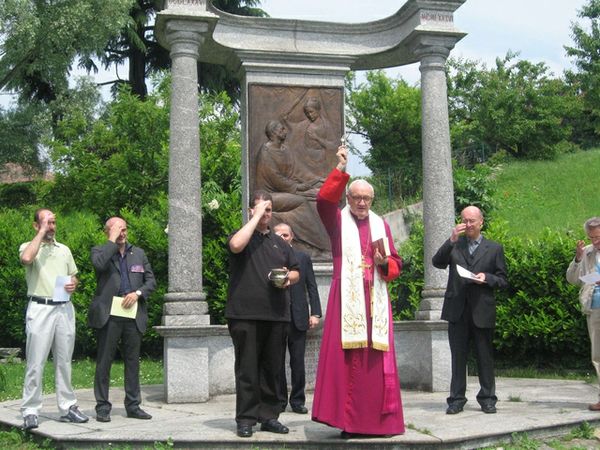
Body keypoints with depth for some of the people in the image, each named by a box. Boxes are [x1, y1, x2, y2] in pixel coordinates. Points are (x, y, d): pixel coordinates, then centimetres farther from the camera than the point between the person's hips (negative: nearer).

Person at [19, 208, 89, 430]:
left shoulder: (64, 249, 18)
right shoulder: (28, 246, 2)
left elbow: (73, 276, 24)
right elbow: (26, 258, -23)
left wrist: (73, 284, 0)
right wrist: (42, 232, -14)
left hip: (64, 308, 5)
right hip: (40, 308, -5)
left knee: (64, 361, 10)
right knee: (36, 362, -5)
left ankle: (67, 407, 16)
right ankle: (30, 411, 1)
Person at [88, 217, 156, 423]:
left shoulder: (138, 253, 16)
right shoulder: (100, 251, 5)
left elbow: (151, 281, 13)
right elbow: (99, 263, -20)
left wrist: (137, 293, -5)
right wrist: (112, 241, -12)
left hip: (133, 315, 4)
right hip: (108, 315, -4)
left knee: (133, 361, 8)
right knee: (104, 361, 0)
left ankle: (133, 405, 16)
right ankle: (102, 407, 7)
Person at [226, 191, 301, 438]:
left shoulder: (279, 242, 21)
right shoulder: (242, 235, 6)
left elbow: (296, 271, 23)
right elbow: (236, 245, -19)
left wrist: (288, 278, 0)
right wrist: (255, 218, -11)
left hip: (276, 314, 5)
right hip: (245, 313, -4)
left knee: (272, 369, 6)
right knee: (247, 369, -2)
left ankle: (269, 416, 14)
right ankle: (246, 419, 4)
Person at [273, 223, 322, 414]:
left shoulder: (303, 258, 9)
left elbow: (312, 287, 7)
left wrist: (315, 313, 0)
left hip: (298, 317, 1)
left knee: (298, 362, 4)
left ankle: (298, 401, 13)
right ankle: (279, 400, 15)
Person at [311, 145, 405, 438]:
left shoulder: (381, 225, 16)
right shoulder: (338, 221, 7)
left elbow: (396, 264, 16)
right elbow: (324, 200, -15)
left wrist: (385, 263, -6)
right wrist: (340, 171, -22)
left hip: (375, 300, 3)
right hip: (347, 298, -3)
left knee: (377, 360, 1)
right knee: (346, 358, -7)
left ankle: (378, 419, 7)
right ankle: (348, 421, -3)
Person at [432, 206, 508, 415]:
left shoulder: (494, 248, 10)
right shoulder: (454, 246, 13)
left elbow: (503, 281, 8)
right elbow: (437, 262, -4)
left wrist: (487, 278, -12)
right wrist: (451, 240, -13)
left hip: (483, 311, -1)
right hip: (457, 310, 1)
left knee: (485, 356, 4)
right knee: (458, 356, 3)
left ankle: (487, 398, 14)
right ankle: (456, 399, 9)